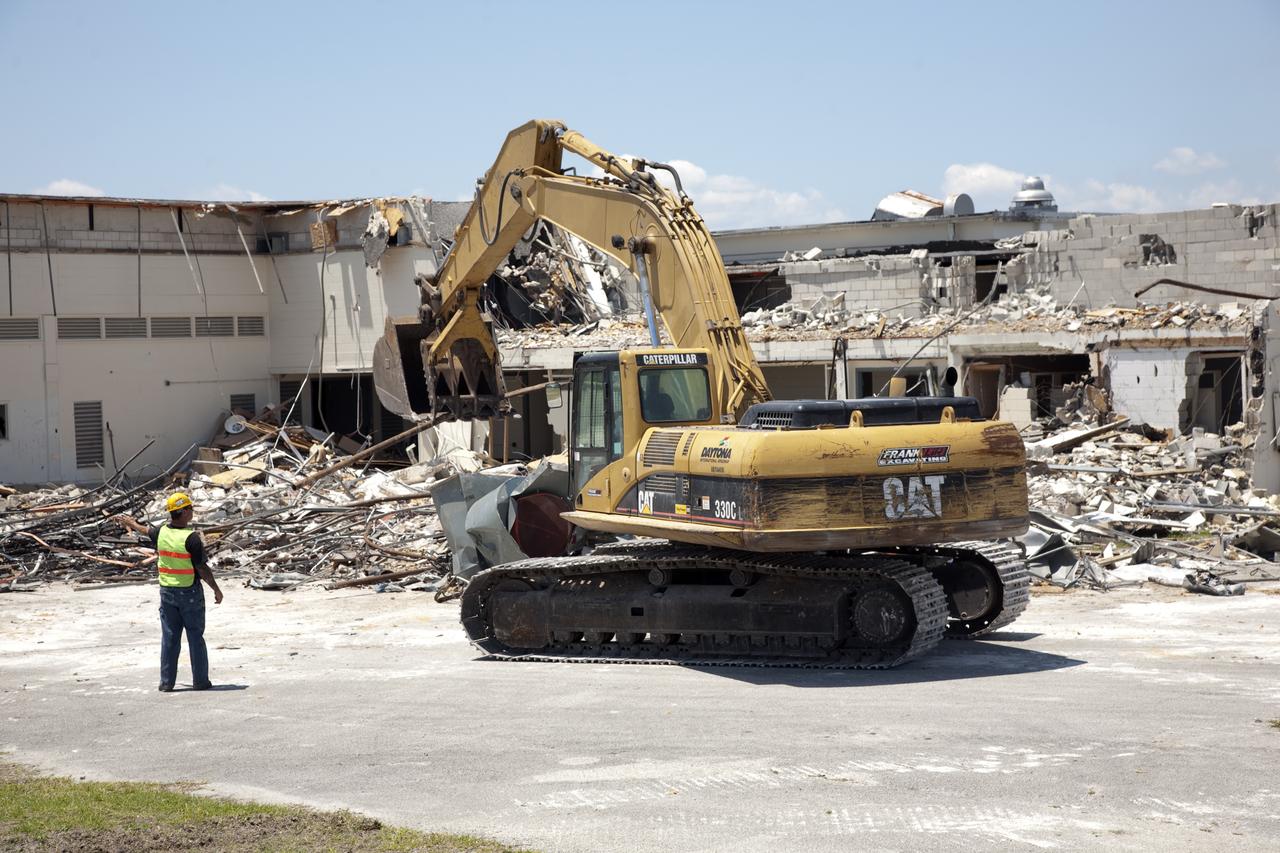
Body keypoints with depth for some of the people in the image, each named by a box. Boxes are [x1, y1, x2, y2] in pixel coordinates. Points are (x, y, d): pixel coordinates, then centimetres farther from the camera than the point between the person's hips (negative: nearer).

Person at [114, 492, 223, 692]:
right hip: (190, 593, -5)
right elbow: (202, 569, -17)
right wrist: (216, 590, -5)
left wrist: (129, 522, 44)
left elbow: (145, 530, 22)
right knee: (195, 637, 5)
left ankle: (166, 682, 11)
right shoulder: (191, 538, -19)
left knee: (169, 638, 10)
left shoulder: (161, 532, -2)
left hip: (167, 591, 5)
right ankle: (200, 681, 8)